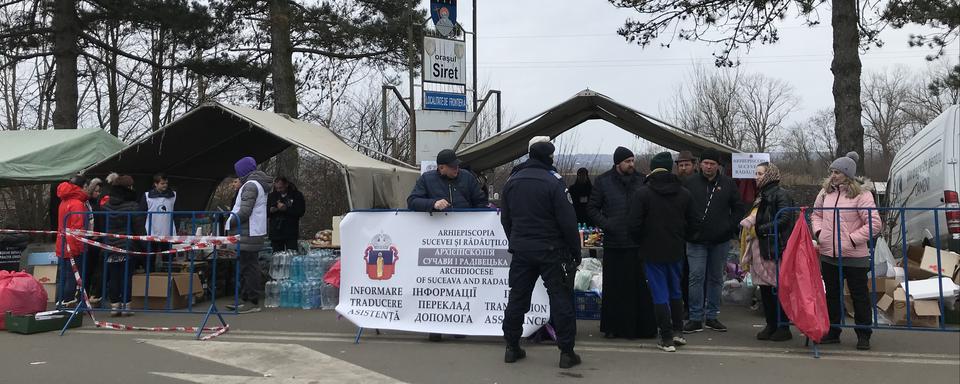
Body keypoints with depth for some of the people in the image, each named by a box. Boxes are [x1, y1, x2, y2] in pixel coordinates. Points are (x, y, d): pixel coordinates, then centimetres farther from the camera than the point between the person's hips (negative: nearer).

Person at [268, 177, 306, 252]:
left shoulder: (297, 195, 1)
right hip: (275, 234, 3)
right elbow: (265, 213, 16)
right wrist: (270, 210, -7)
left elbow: (300, 212, -9)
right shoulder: (272, 196, 13)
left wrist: (286, 209, -20)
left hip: (291, 234, -3)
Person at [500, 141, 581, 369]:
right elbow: (567, 221, -14)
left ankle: (512, 347, 18)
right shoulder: (553, 181, -14)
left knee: (517, 297, 13)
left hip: (521, 249, 6)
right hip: (550, 250, -5)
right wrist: (576, 251, -6)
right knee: (560, 298, 1)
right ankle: (566, 352, 3)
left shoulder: (512, 181, 6)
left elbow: (505, 219, 14)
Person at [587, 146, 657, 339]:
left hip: (639, 243, 1)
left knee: (641, 286, 3)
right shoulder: (603, 181, 4)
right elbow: (592, 207, 6)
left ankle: (643, 326, 12)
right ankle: (613, 327, 14)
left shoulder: (642, 180, 7)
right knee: (614, 287, 5)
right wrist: (606, 224, -7)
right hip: (614, 243, -1)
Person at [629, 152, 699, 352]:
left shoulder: (643, 193, -13)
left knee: (660, 294, 1)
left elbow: (635, 224, -14)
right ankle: (678, 332, 24)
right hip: (676, 251, 4)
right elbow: (692, 223, 7)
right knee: (675, 292, 20)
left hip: (653, 252, -4)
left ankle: (667, 339, 2)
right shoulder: (684, 193, 1)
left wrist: (642, 242, 5)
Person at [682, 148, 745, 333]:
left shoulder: (728, 184, 6)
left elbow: (738, 207, 13)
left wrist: (731, 226, 1)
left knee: (716, 278, 9)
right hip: (696, 241, -2)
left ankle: (712, 316, 18)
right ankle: (696, 318, 0)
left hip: (720, 241, 2)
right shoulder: (690, 183, 2)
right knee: (696, 277, -6)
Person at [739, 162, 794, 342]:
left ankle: (784, 327, 4)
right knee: (765, 289, 10)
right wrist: (749, 224, 3)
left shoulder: (781, 194, -8)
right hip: (761, 248, 9)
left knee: (778, 288, -4)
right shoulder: (762, 196, 19)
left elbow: (784, 220, -17)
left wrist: (759, 229, -15)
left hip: (776, 248, -9)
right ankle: (771, 325, 18)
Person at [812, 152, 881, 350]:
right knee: (832, 295, 15)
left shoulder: (861, 194, -12)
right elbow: (816, 213, 21)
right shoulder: (826, 192, 5)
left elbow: (875, 224, -14)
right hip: (828, 254, 5)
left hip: (854, 256, -5)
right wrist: (818, 231, 4)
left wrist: (853, 239, -16)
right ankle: (832, 332, 27)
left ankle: (863, 335, 17)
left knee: (860, 296, 6)